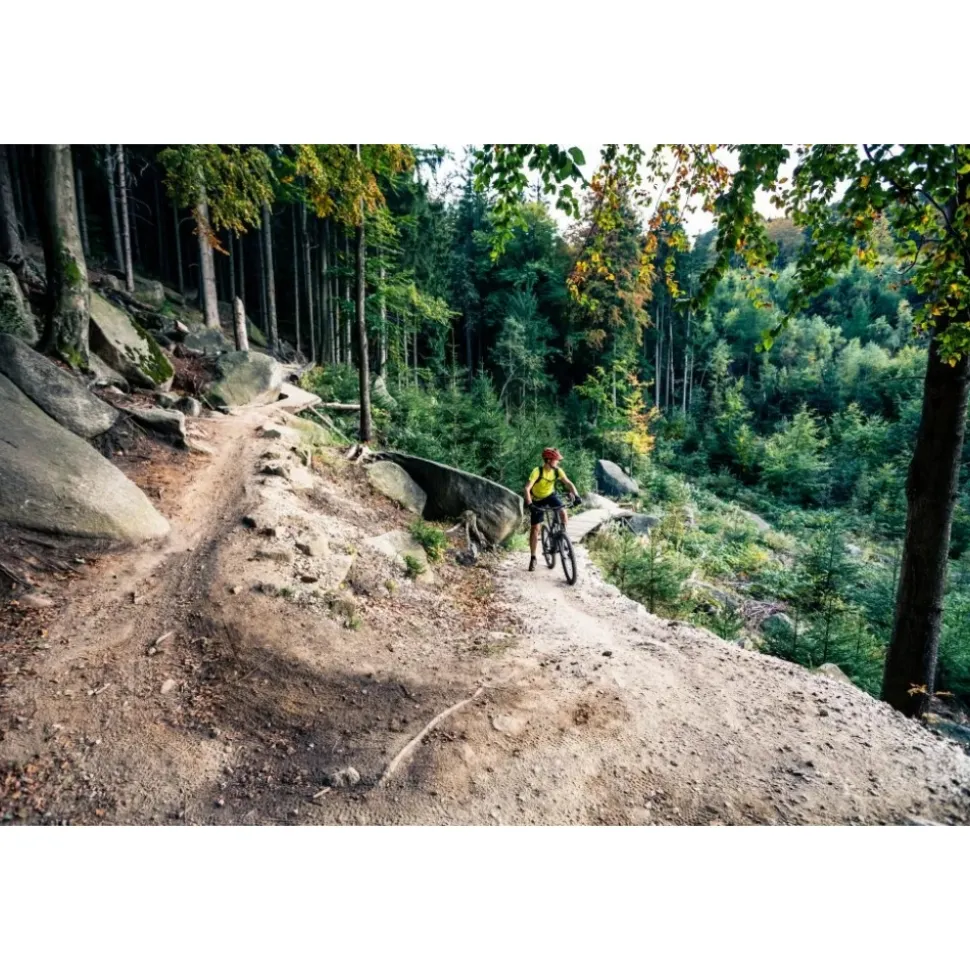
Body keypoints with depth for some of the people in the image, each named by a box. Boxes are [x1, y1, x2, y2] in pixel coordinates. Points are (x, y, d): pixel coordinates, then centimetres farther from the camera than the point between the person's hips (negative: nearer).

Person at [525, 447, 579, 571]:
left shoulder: (557, 471, -17)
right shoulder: (537, 471, -29)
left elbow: (568, 483, -17)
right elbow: (527, 488, -35)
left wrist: (576, 496, -34)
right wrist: (529, 504, -47)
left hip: (550, 495, 3)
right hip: (537, 500, -3)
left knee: (563, 512, -27)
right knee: (535, 528, -3)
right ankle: (532, 558, 9)